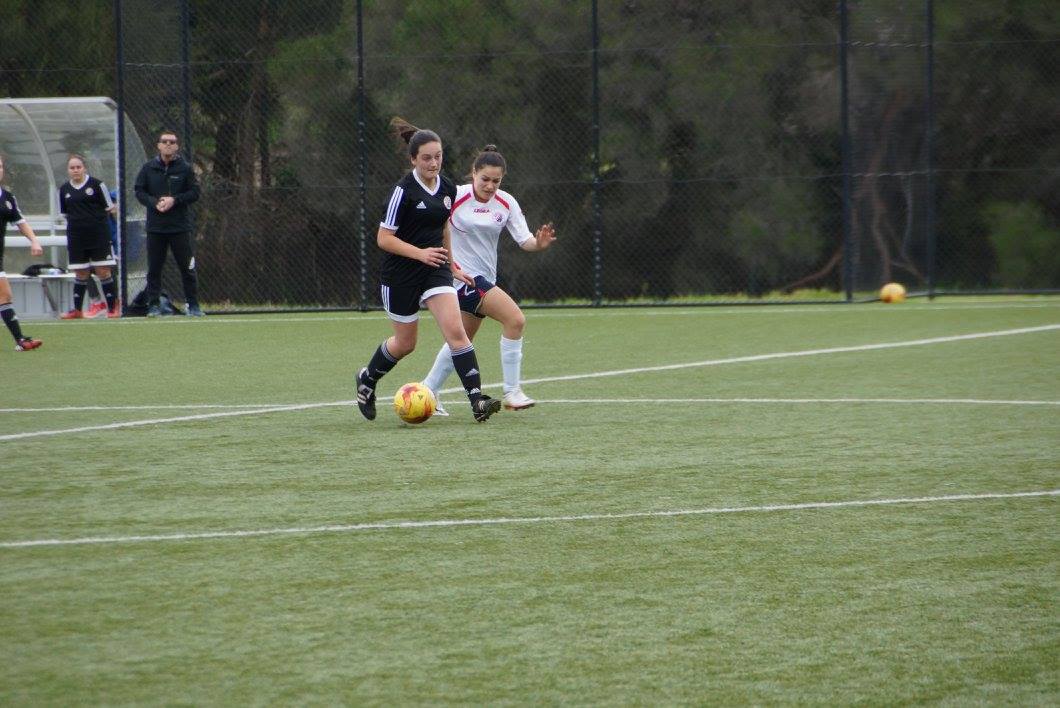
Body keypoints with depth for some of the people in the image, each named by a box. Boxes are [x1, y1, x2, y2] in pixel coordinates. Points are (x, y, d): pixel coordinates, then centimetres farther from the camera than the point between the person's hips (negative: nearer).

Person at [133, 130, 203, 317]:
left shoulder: (185, 168, 1)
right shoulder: (148, 168, 5)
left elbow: (194, 192, -1)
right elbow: (139, 191, 5)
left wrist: (174, 200, -14)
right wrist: (155, 203, -12)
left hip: (180, 226, -1)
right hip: (155, 226, 1)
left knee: (187, 267, 0)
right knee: (154, 268, 3)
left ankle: (193, 305, 7)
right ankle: (153, 305, 10)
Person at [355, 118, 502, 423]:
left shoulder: (447, 188, 3)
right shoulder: (404, 191, -16)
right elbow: (384, 238, -15)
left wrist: (450, 265, 26)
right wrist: (420, 253, -27)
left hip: (435, 270, 4)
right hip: (401, 275, -4)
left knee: (455, 330, -15)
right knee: (405, 343, 9)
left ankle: (477, 401, -21)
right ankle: (367, 379, 39)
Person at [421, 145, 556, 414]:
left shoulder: (506, 203, 1)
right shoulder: (455, 197, -13)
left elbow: (524, 240, -5)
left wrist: (538, 243, -25)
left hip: (485, 278, 7)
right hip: (462, 274, -7)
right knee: (515, 319, -19)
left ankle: (428, 392, 28)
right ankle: (511, 392, -15)